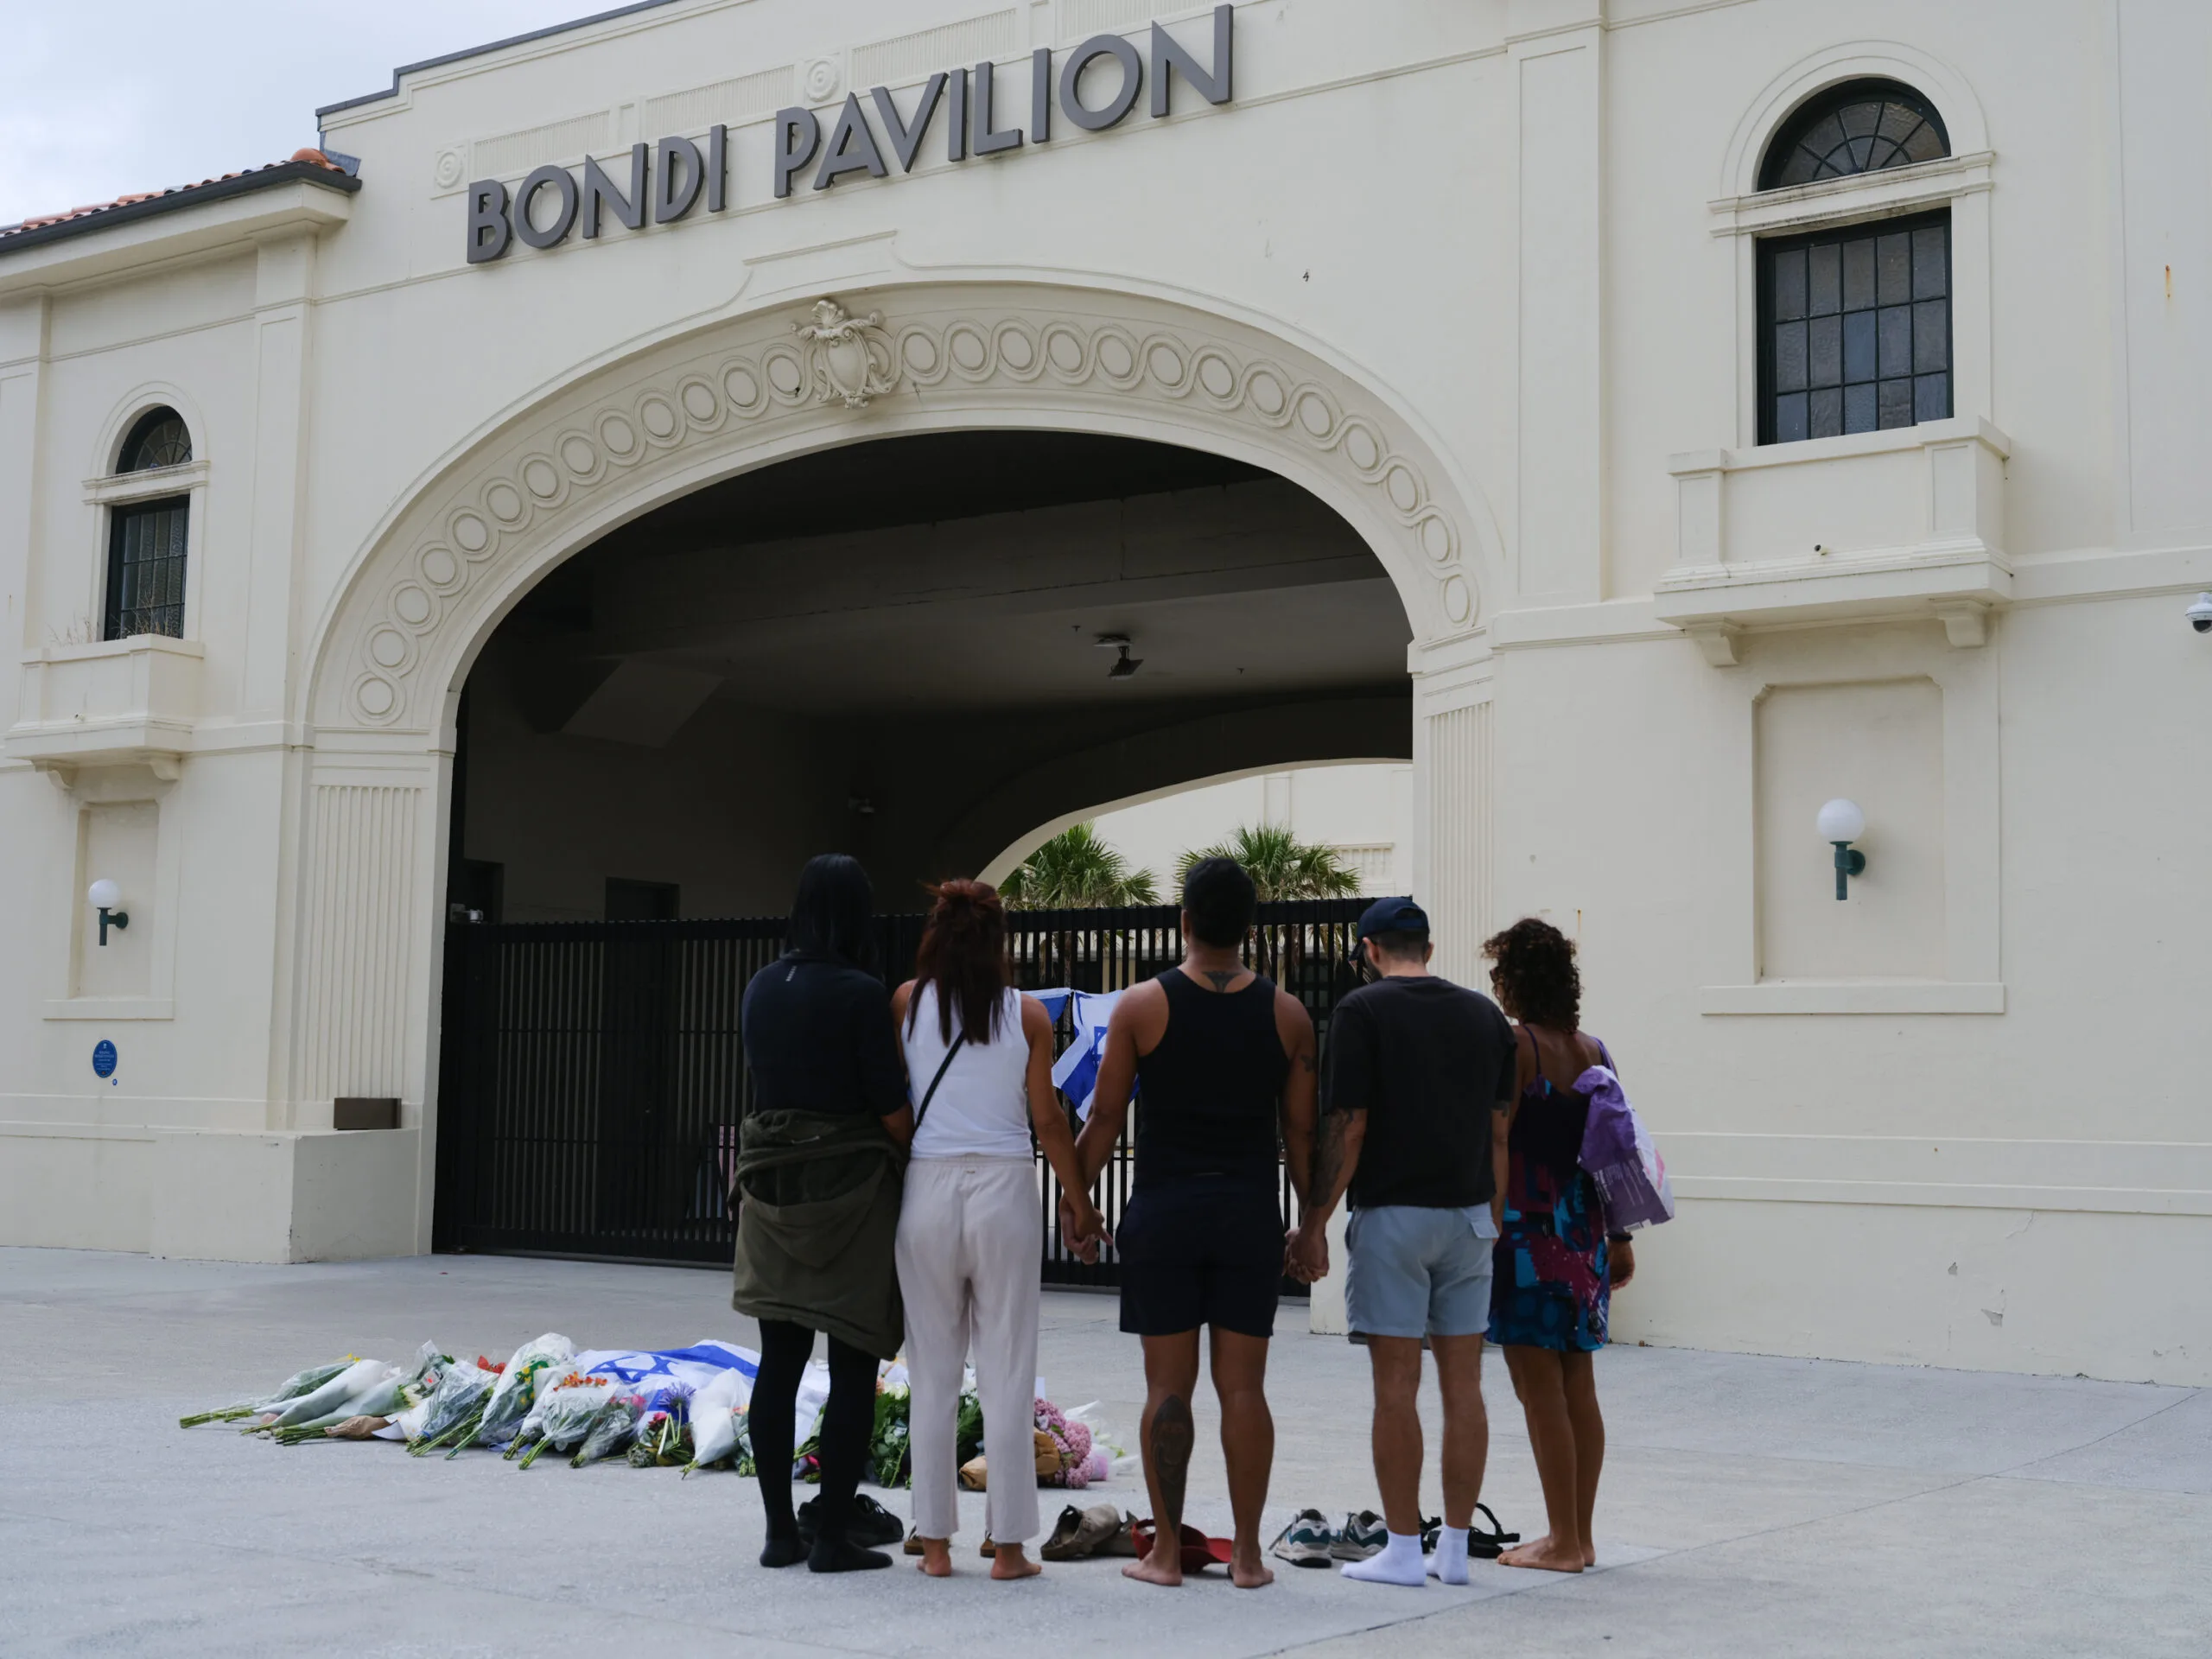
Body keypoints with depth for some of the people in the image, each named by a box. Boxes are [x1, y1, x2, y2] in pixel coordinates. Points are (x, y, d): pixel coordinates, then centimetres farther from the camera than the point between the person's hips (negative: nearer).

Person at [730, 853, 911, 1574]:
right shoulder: (861, 994, -12)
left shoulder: (762, 987, 6)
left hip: (772, 1185, 6)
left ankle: (780, 1533, 15)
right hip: (850, 1186, -6)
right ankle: (831, 1538, 3)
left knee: (779, 1363, 10)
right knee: (853, 1367, 2)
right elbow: (891, 1109, -13)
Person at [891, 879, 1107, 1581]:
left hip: (927, 1188, 1)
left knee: (933, 1372, 8)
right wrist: (1082, 1202, 10)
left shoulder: (907, 1003, 2)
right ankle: (1008, 1544, 7)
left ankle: (935, 1541, 11)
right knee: (1007, 1374, 4)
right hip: (1004, 1188, -1)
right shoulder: (1027, 1013, 0)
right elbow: (1047, 1120, 1)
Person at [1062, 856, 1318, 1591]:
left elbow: (1105, 1119, -1)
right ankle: (1247, 1553, 8)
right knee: (1243, 1385, 5)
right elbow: (1301, 1131, 4)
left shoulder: (1142, 1005, -3)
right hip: (1252, 1212, 1)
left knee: (1168, 1385, 3)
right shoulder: (1287, 1014, 2)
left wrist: (1074, 1198, 11)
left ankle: (1166, 1550, 8)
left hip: (1164, 1208, -1)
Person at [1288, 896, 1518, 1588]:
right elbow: (1498, 1129, 9)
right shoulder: (1485, 1014, 9)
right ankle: (1455, 1548, 12)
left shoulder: (1362, 1011, -7)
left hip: (1392, 1215, -5)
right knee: (1462, 1384, 7)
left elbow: (1347, 1126, -11)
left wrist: (1315, 1224, -6)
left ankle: (1403, 1550, 2)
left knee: (1396, 1385, -1)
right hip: (1467, 1216, 5)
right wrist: (1492, 1215, 17)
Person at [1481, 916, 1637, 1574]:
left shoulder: (1513, 1047, -12)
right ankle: (1580, 1537, 19)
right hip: (1582, 1231, 7)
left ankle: (1562, 1542, 3)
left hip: (1529, 1230, -7)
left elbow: (1494, 1146, -14)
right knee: (1578, 1390, 12)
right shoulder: (1594, 1051, 9)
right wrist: (1620, 1239, 18)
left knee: (1541, 1391, -1)